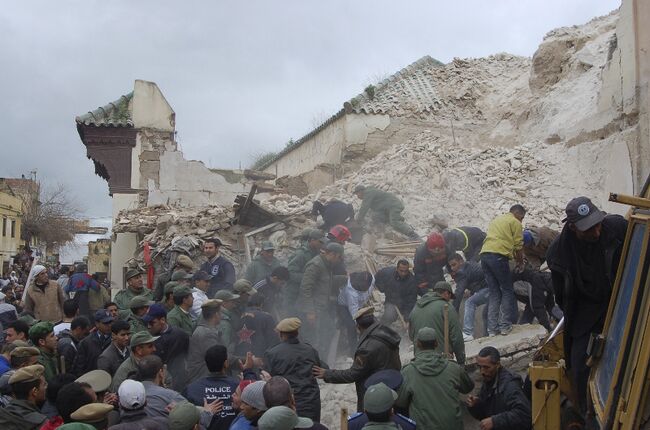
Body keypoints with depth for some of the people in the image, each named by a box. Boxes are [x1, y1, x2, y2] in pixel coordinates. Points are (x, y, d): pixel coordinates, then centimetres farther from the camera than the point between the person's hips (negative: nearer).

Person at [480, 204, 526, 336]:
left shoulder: (496, 220, 28)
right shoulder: (515, 222, 6)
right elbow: (518, 246, 3)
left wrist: (517, 257, 27)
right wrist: (520, 261, 21)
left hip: (484, 255, 7)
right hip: (499, 256, -7)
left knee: (494, 293, 11)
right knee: (507, 291, 6)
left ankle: (492, 328, 6)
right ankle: (505, 325, 1)